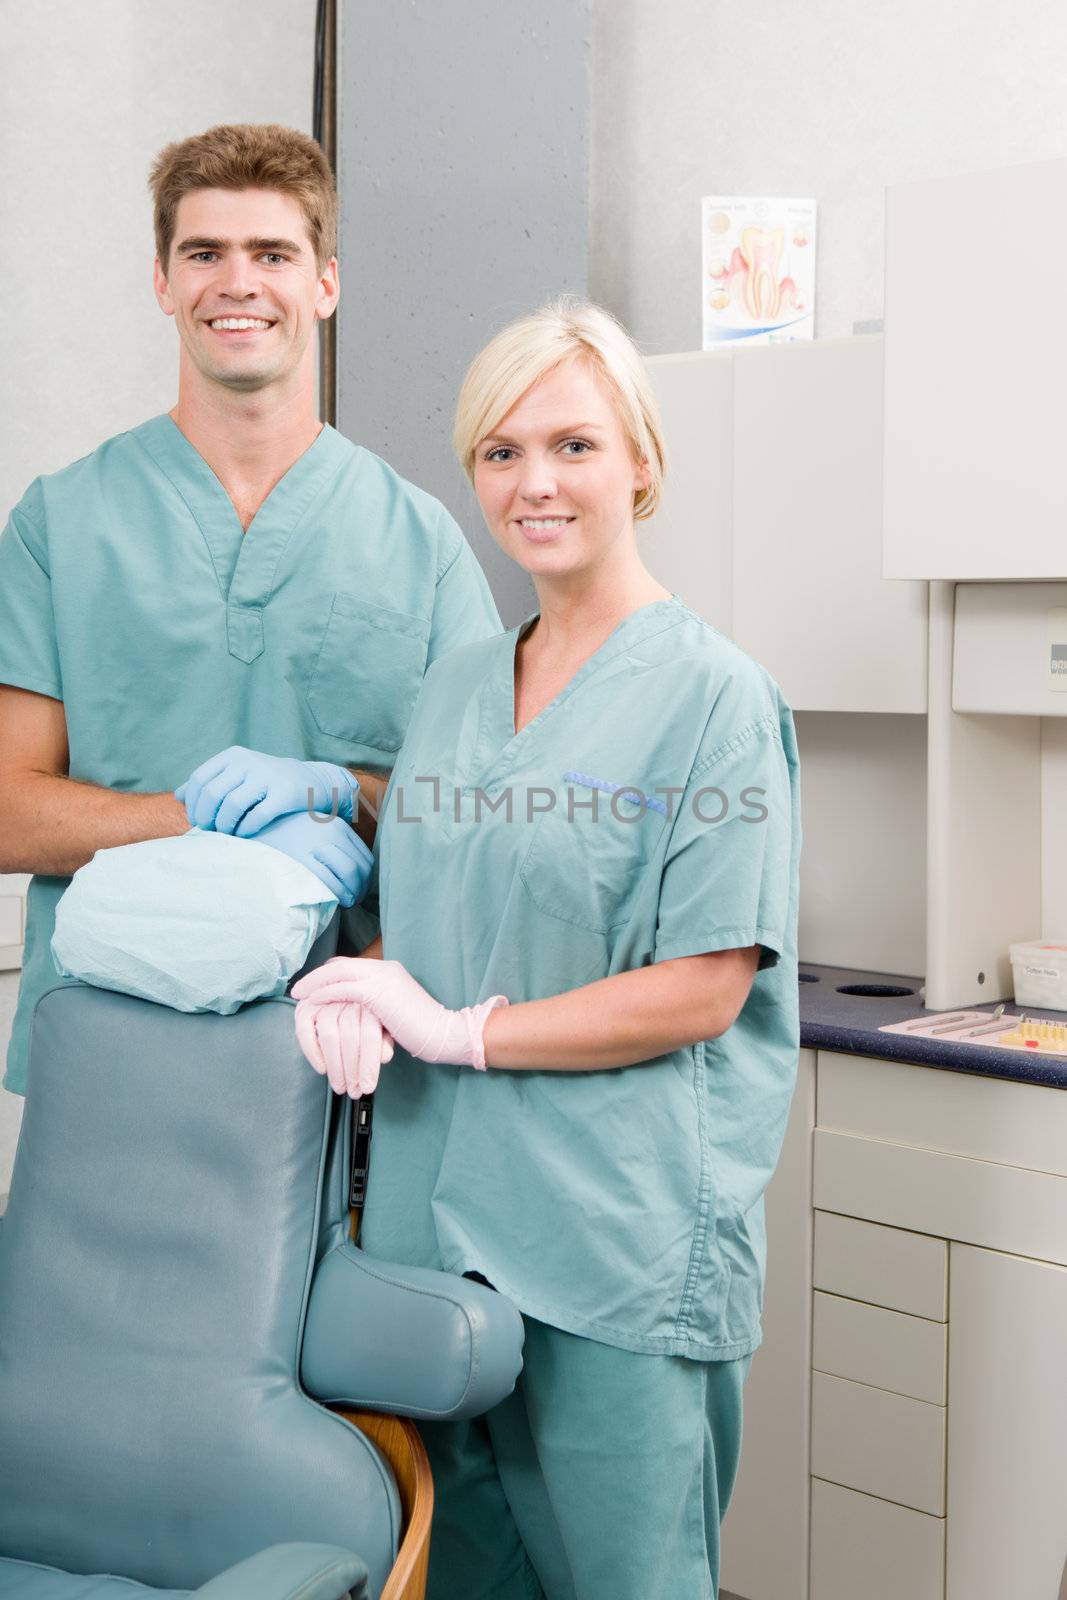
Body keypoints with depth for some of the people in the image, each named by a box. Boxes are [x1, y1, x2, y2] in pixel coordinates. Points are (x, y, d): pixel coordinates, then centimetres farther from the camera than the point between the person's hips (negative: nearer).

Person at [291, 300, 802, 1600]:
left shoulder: (712, 695, -8)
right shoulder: (455, 687, 13)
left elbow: (703, 991, -13)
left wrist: (463, 1031, -14)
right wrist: (361, 990, -5)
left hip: (623, 1245, -6)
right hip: (436, 1226, 6)